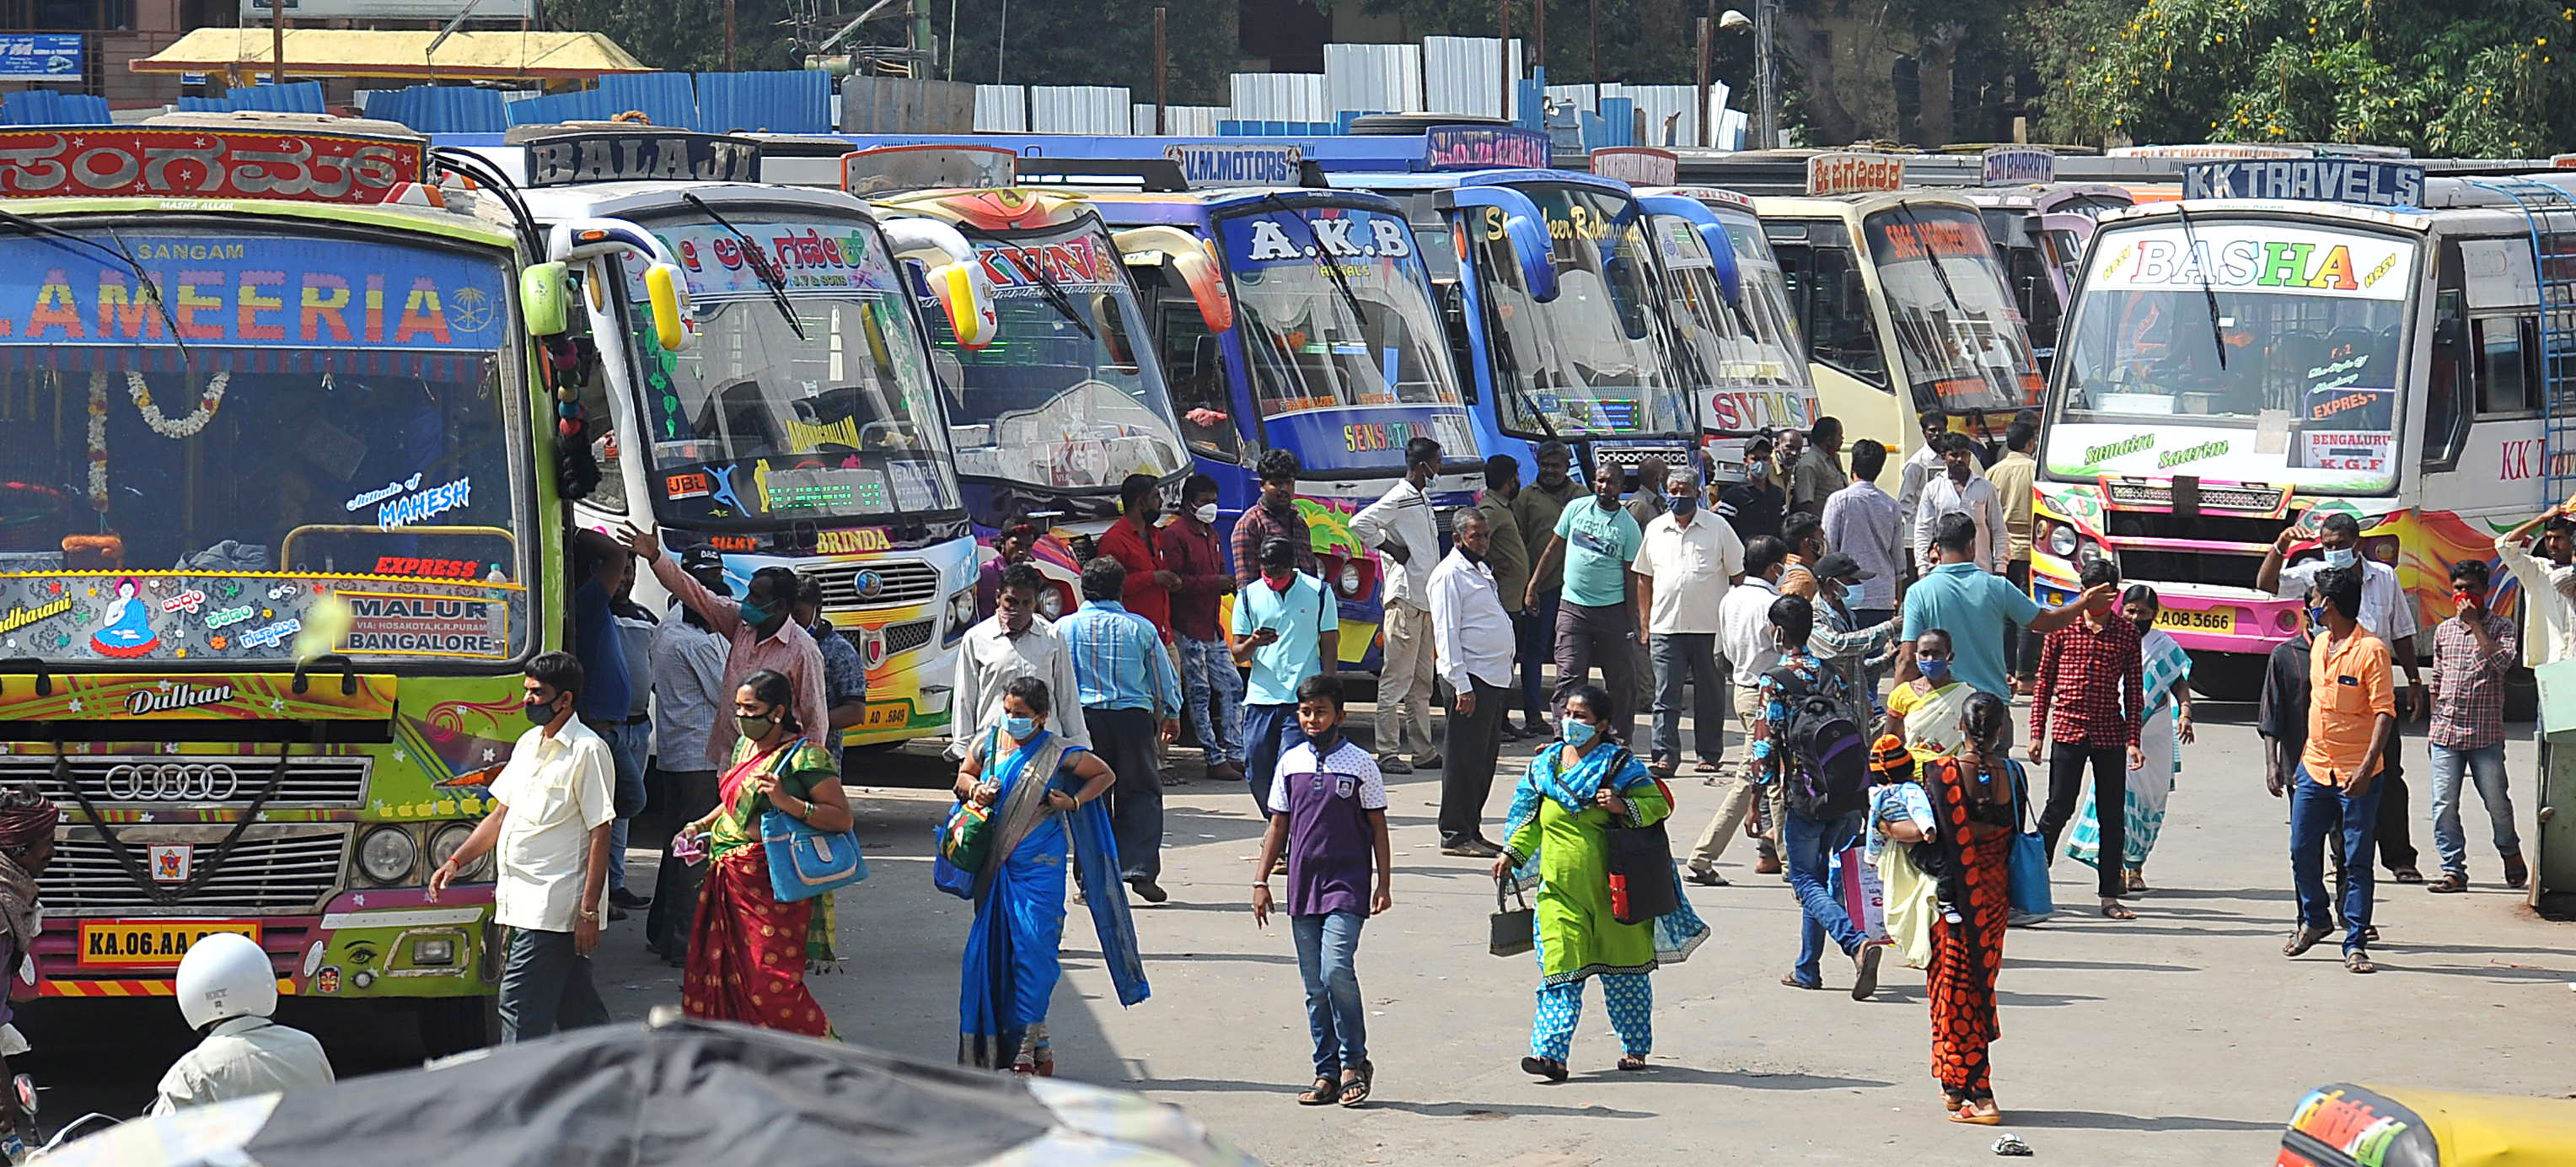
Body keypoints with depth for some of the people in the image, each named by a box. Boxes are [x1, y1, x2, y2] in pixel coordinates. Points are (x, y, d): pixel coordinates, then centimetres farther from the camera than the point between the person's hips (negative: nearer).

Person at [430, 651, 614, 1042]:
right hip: (523, 904, 8)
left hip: (554, 909, -8)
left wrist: (588, 910, -17)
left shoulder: (588, 751, -9)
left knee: (520, 1005, -12)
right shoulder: (529, 744, 17)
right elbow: (502, 815, 25)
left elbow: (600, 835, -12)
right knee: (575, 1006, 12)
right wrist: (456, 861, 15)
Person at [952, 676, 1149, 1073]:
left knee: (1034, 947, -11)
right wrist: (974, 789, -4)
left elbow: (1105, 775, 8)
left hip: (1039, 865, -4)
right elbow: (964, 776, 19)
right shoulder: (989, 741, 4)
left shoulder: (1059, 753, -5)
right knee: (990, 949, 4)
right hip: (995, 864, 4)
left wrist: (1074, 802, -7)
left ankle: (1027, 1044, -7)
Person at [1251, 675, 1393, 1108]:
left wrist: (1384, 884, -1)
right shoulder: (1291, 762, 9)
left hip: (1347, 884, -4)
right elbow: (1279, 825, 14)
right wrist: (1260, 881, 10)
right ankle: (1327, 1073, 11)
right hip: (1303, 885, 4)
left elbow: (1378, 828, 4)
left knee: (1336, 970, -18)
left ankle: (1354, 1061, -4)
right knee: (1315, 986, 5)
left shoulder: (1360, 764, 0)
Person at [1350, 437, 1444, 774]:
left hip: (1425, 601, 10)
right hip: (1405, 598, -10)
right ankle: (1387, 752, -7)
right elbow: (1360, 523, -23)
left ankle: (1424, 751, 18)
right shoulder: (1400, 498, -12)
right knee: (1397, 677, -8)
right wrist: (1391, 549, -16)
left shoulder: (1422, 499, 17)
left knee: (1422, 680, 13)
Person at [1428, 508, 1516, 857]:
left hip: (1496, 677, 9)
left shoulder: (1481, 570, 19)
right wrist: (1461, 686, -20)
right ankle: (1455, 836, -4)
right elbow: (1447, 633, -15)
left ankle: (1471, 830, 17)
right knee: (1466, 758, -7)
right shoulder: (1450, 575, -10)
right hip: (1473, 678, -9)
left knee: (1486, 757, 11)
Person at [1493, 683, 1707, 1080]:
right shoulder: (1544, 764, 10)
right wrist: (1512, 853, 11)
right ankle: (1550, 1052, -15)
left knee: (1624, 969, 9)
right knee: (1561, 966, -8)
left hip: (1612, 884, -3)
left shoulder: (1618, 764, -4)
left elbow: (1659, 803, -4)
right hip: (1560, 884, 3)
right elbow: (1531, 818, 22)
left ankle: (1635, 1046, 25)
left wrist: (1624, 806, -21)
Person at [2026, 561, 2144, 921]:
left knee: (2113, 816, 5)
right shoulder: (2062, 628, 2)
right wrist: (2037, 733, 1)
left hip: (2110, 734, 2)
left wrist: (2133, 740, 0)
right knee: (2058, 810, -2)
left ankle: (2109, 894, 12)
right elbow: (2044, 683, 6)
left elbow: (2134, 689, 8)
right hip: (2068, 731, -2)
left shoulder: (2127, 633, 5)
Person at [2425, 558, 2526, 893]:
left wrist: (2475, 625, -15)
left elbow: (2502, 662, -19)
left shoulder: (2500, 627, 1)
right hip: (2446, 732, 3)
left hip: (2485, 733, -3)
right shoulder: (2444, 630, 14)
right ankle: (2453, 870, 3)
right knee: (2444, 805, -3)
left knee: (2497, 801, 4)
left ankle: (2510, 853, 29)